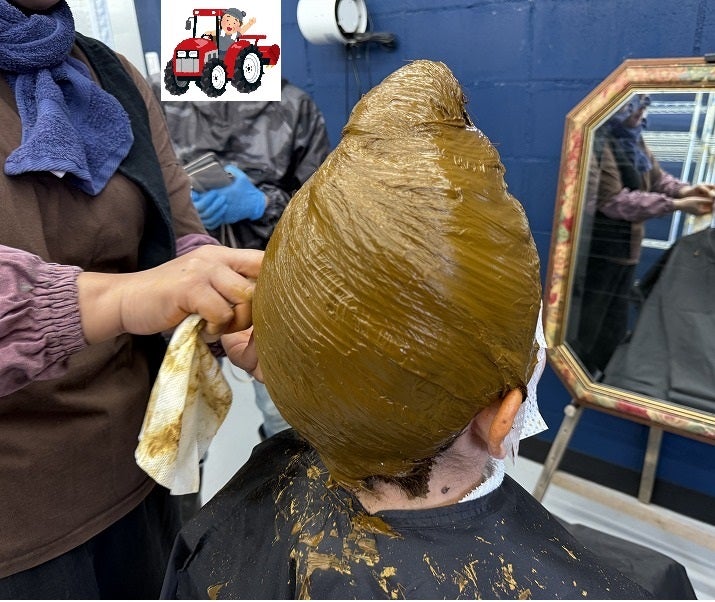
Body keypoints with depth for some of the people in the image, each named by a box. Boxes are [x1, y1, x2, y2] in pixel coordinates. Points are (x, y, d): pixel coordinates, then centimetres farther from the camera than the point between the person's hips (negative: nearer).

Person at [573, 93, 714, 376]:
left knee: (615, 329, 20)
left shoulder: (634, 139, 9)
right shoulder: (600, 143, -20)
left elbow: (656, 177, 15)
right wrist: (676, 205, -18)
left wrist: (686, 190, -6)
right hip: (597, 253, -9)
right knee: (586, 332, 3)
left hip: (625, 250, 10)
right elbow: (614, 201, -22)